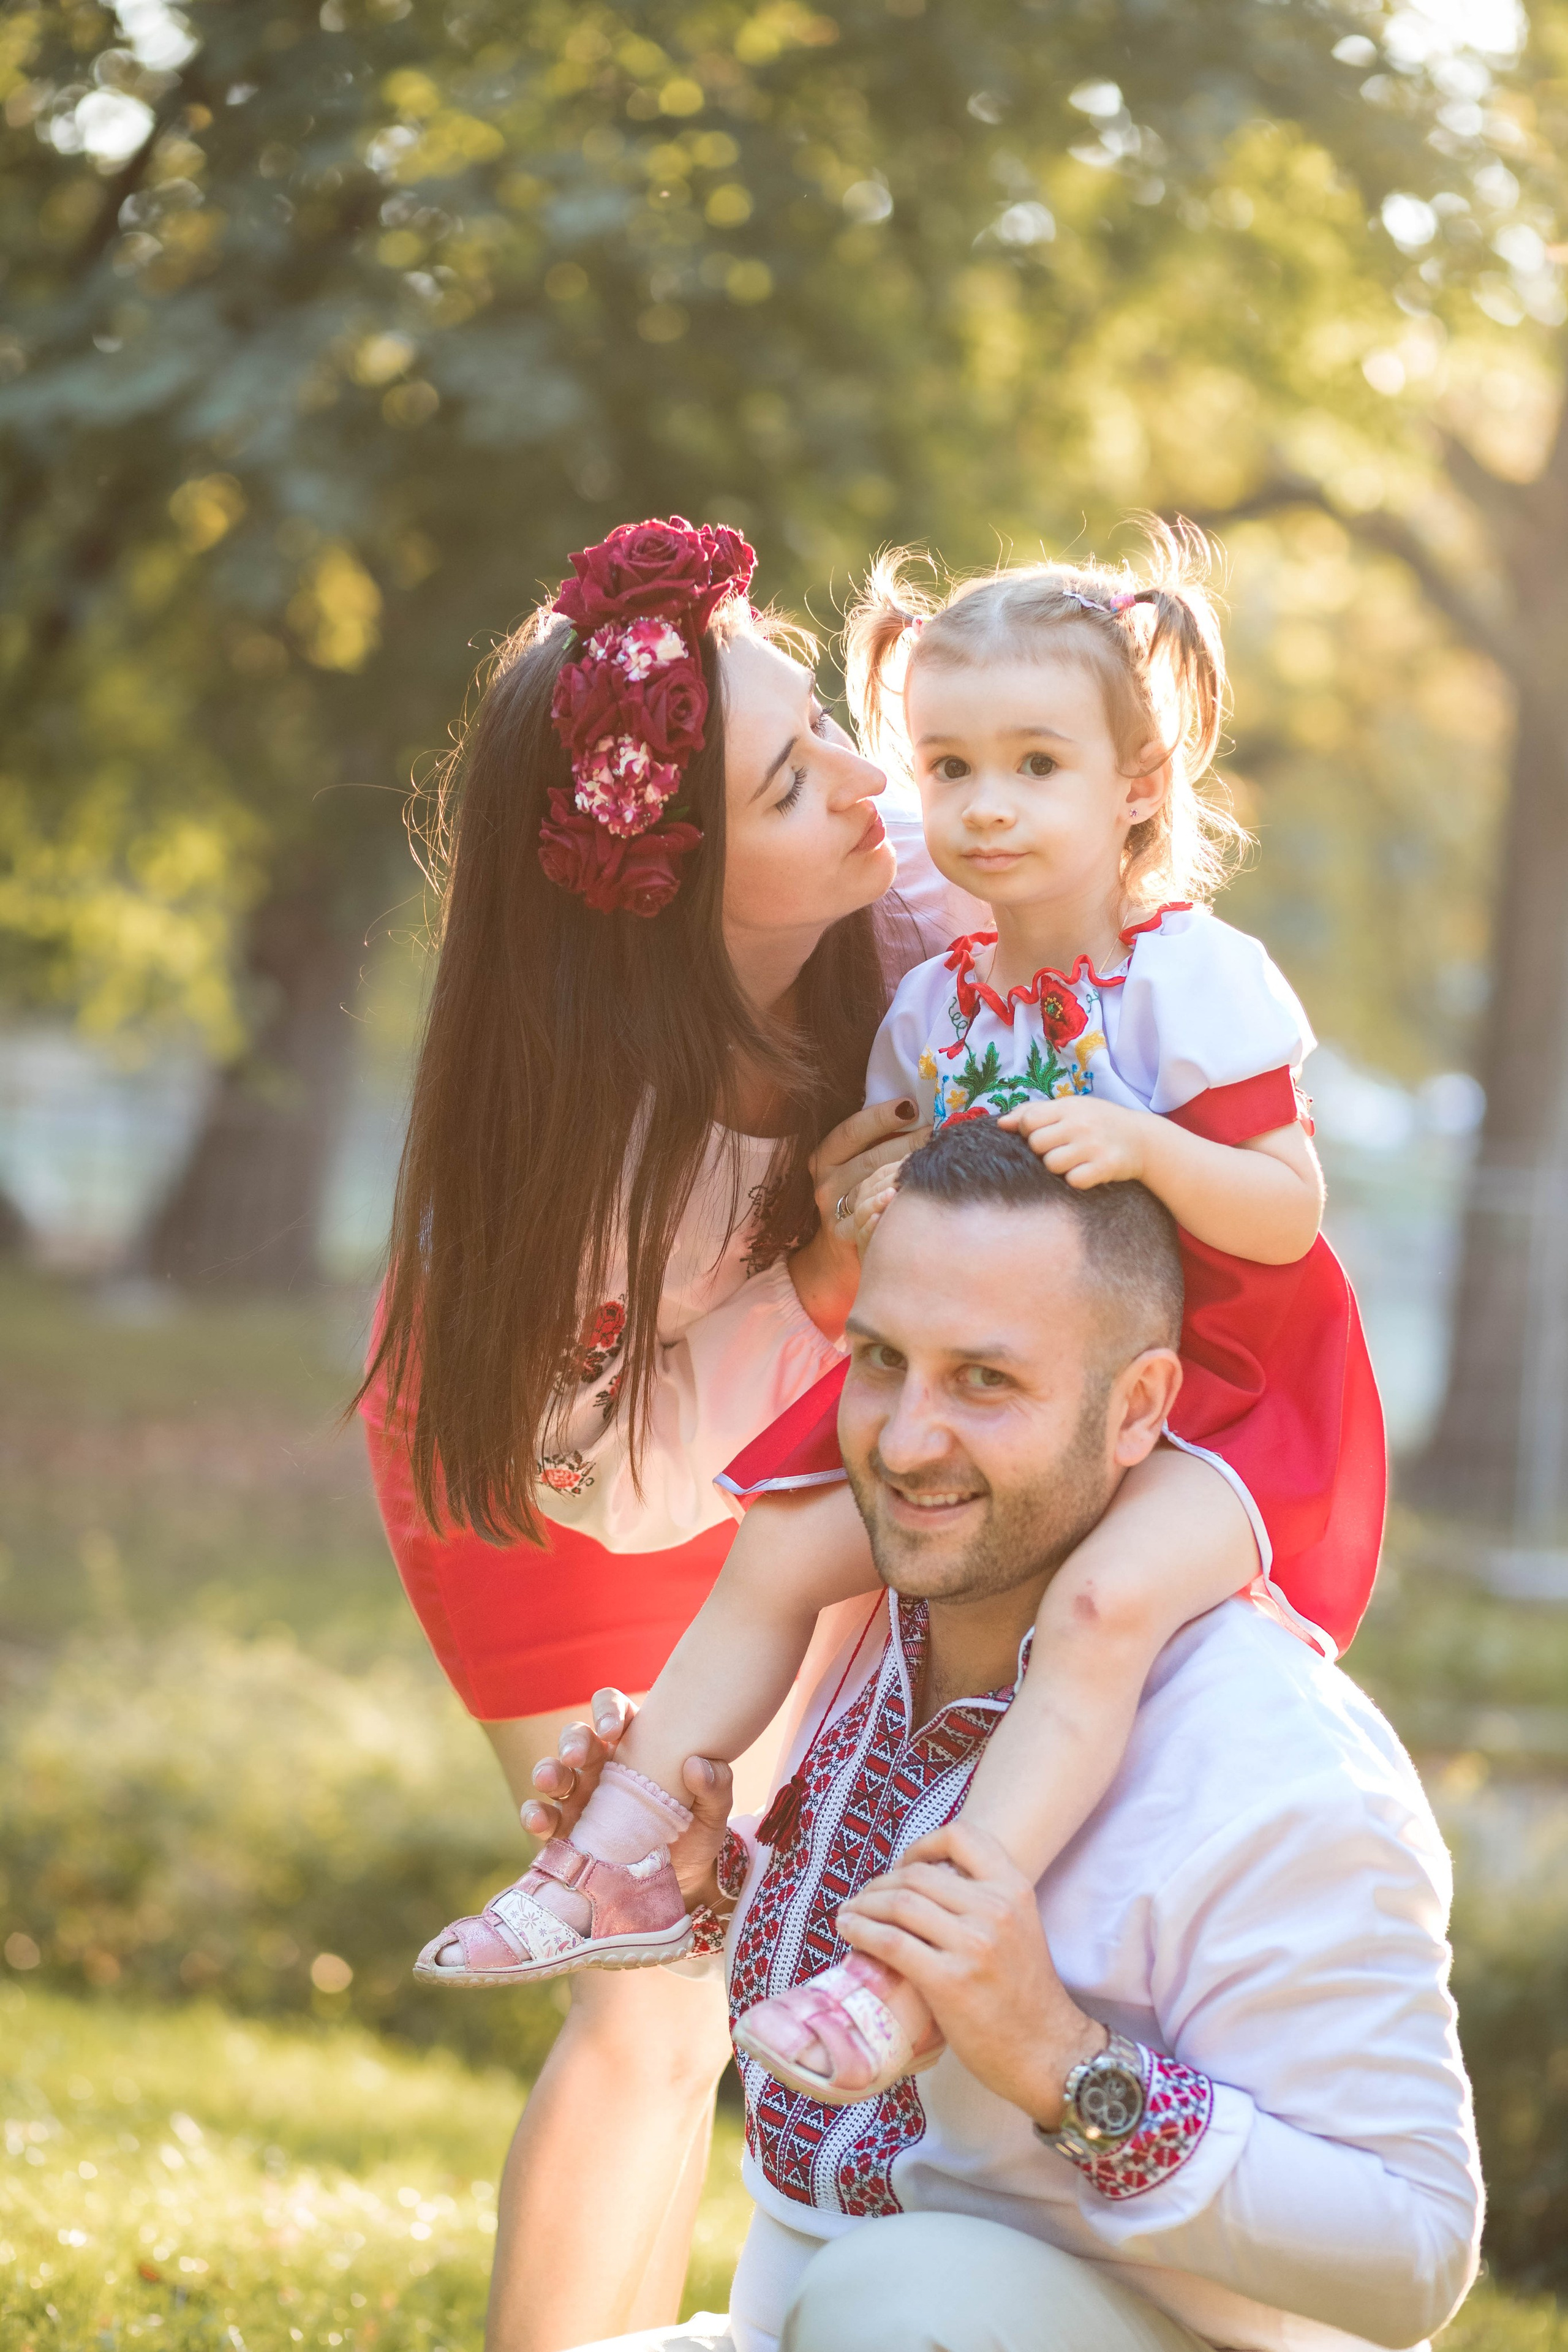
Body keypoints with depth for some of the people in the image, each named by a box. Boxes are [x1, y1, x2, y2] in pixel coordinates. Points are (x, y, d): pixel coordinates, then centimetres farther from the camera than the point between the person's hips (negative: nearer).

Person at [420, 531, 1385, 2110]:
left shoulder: (1194, 977, -15)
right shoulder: (933, 1005, 4)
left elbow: (1286, 1214, -18)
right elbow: (899, 1211, 14)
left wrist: (1143, 1147, -35)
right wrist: (873, 1221, -10)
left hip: (1221, 1410, -7)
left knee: (1105, 1598, -34)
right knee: (780, 1557, 0)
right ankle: (628, 1858, 8)